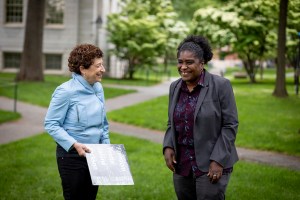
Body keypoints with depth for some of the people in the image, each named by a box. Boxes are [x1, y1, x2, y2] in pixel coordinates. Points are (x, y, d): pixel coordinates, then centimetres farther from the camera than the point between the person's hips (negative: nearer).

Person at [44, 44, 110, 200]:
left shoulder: (98, 88, 4)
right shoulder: (66, 91, -16)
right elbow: (51, 124, -15)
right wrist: (74, 144, -23)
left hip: (94, 155, 6)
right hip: (72, 156, -6)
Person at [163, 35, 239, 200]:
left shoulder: (221, 85, -10)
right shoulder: (175, 87, 7)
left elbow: (230, 125, -10)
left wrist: (218, 160, -15)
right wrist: (168, 147, -2)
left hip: (211, 165, -5)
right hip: (182, 165, 6)